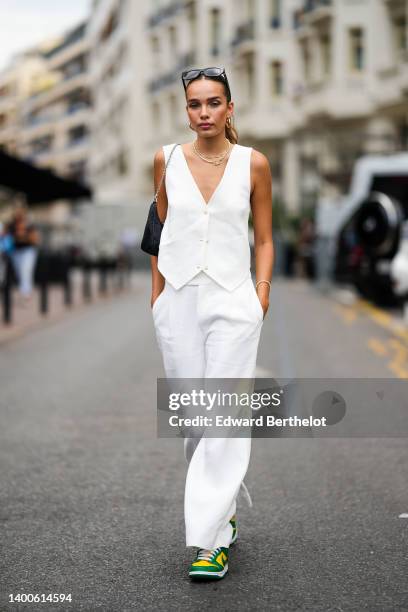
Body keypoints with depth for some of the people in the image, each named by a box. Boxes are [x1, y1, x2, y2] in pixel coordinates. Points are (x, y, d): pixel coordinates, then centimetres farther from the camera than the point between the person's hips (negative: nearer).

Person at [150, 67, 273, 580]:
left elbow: (264, 238, 7)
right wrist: (156, 292, 14)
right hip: (178, 301, 3)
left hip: (232, 301, -2)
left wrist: (262, 293, -4)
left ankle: (209, 538, -6)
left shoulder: (253, 163, 0)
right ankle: (224, 512, 26)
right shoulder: (167, 159, 5)